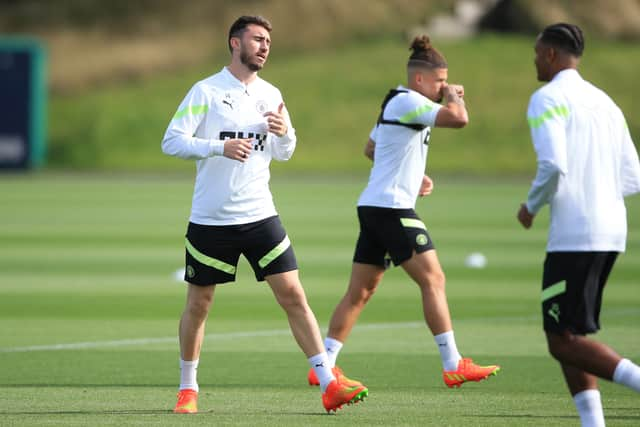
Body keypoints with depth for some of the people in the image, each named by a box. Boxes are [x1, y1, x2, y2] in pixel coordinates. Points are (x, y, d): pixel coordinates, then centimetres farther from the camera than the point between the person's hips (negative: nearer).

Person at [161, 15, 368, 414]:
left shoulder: (271, 95, 9)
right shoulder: (206, 91, -5)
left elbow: (284, 153, 19)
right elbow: (171, 141, -11)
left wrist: (285, 133, -5)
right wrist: (220, 146, -25)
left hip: (260, 216, 3)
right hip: (210, 218, -3)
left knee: (293, 295, -6)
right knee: (198, 304, 6)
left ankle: (330, 385, -9)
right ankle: (188, 389, 23)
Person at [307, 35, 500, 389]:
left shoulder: (397, 103, 20)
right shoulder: (408, 102, -12)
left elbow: (370, 148, 32)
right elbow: (459, 119, -25)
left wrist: (414, 177, 26)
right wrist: (454, 96, -3)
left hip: (374, 208, 10)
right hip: (391, 209, -10)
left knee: (359, 292, 9)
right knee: (433, 280, -9)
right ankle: (453, 366, -9)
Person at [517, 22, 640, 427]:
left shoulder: (548, 98, -8)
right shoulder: (604, 102, 17)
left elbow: (553, 166, -22)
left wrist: (532, 206, -4)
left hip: (574, 234, -9)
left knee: (563, 341, -5)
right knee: (569, 335, 15)